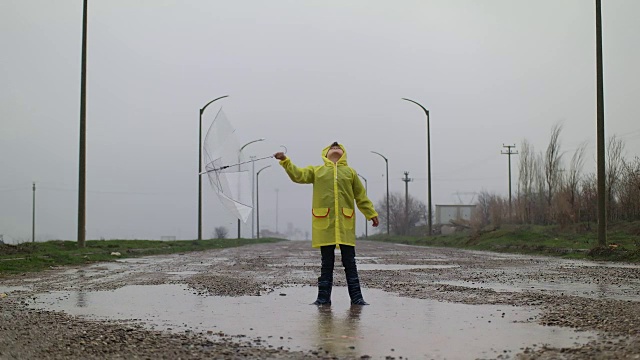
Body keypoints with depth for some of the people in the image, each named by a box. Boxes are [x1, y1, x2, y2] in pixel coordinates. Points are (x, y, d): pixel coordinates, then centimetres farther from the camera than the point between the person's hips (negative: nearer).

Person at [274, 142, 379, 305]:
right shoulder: (316, 170, 14)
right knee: (327, 263, 5)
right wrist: (285, 161, -12)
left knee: (349, 262, 2)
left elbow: (361, 196, 16)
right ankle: (324, 297, 10)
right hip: (324, 223, 0)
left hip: (346, 223, 0)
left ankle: (356, 297, 6)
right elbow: (298, 175, 1)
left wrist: (371, 214, 12)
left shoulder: (350, 172, 15)